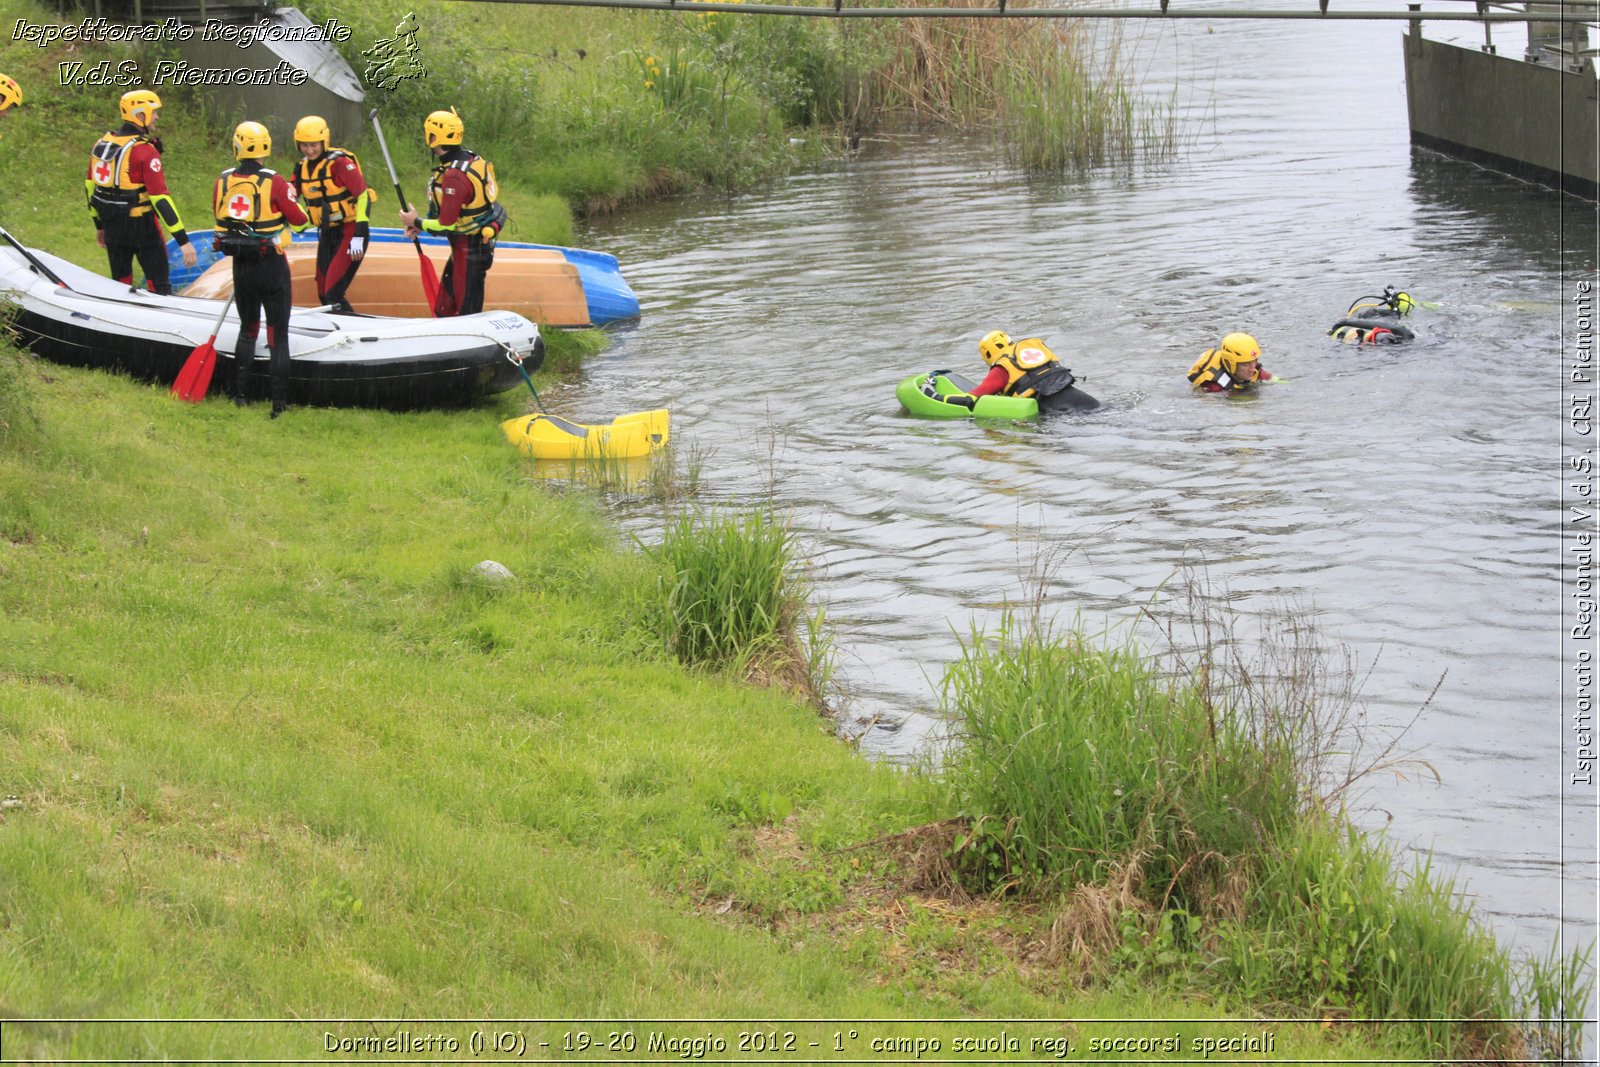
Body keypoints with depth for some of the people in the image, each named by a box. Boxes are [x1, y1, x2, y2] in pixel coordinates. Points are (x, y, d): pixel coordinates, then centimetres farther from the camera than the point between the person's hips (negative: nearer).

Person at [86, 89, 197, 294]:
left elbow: (90, 185, 13)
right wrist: (183, 240, -21)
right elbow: (160, 197, -22)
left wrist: (99, 225, 25)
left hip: (112, 225, 7)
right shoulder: (145, 150, -18)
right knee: (159, 284, 0)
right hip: (140, 225, -7)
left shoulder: (102, 144, 5)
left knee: (120, 283, 16)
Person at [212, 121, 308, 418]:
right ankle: (279, 402, 2)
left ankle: (241, 394, 18)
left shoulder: (223, 180, -3)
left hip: (240, 266, 4)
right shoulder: (274, 182, -15)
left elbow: (219, 215, 10)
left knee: (247, 329, 20)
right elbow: (299, 220, -9)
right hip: (272, 265, -4)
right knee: (278, 335, 3)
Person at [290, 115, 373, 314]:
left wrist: (359, 236, -23)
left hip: (350, 230, -8)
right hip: (327, 233, 8)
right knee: (323, 295, 8)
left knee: (333, 293, -18)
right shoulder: (303, 167, 5)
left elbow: (363, 195, -19)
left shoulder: (340, 162, -17)